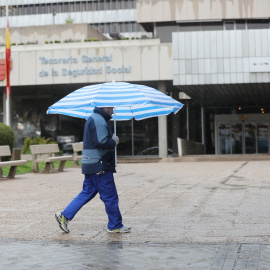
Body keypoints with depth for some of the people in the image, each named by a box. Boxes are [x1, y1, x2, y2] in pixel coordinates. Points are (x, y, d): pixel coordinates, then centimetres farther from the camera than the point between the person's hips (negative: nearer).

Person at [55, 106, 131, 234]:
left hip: (90, 165, 10)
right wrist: (114, 141, -9)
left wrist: (111, 139, 10)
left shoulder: (93, 118, 19)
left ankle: (64, 216, 11)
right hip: (99, 166, -10)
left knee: (87, 193, 13)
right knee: (110, 197, -1)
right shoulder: (99, 120, -15)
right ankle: (115, 226, 8)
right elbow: (101, 142, -25)